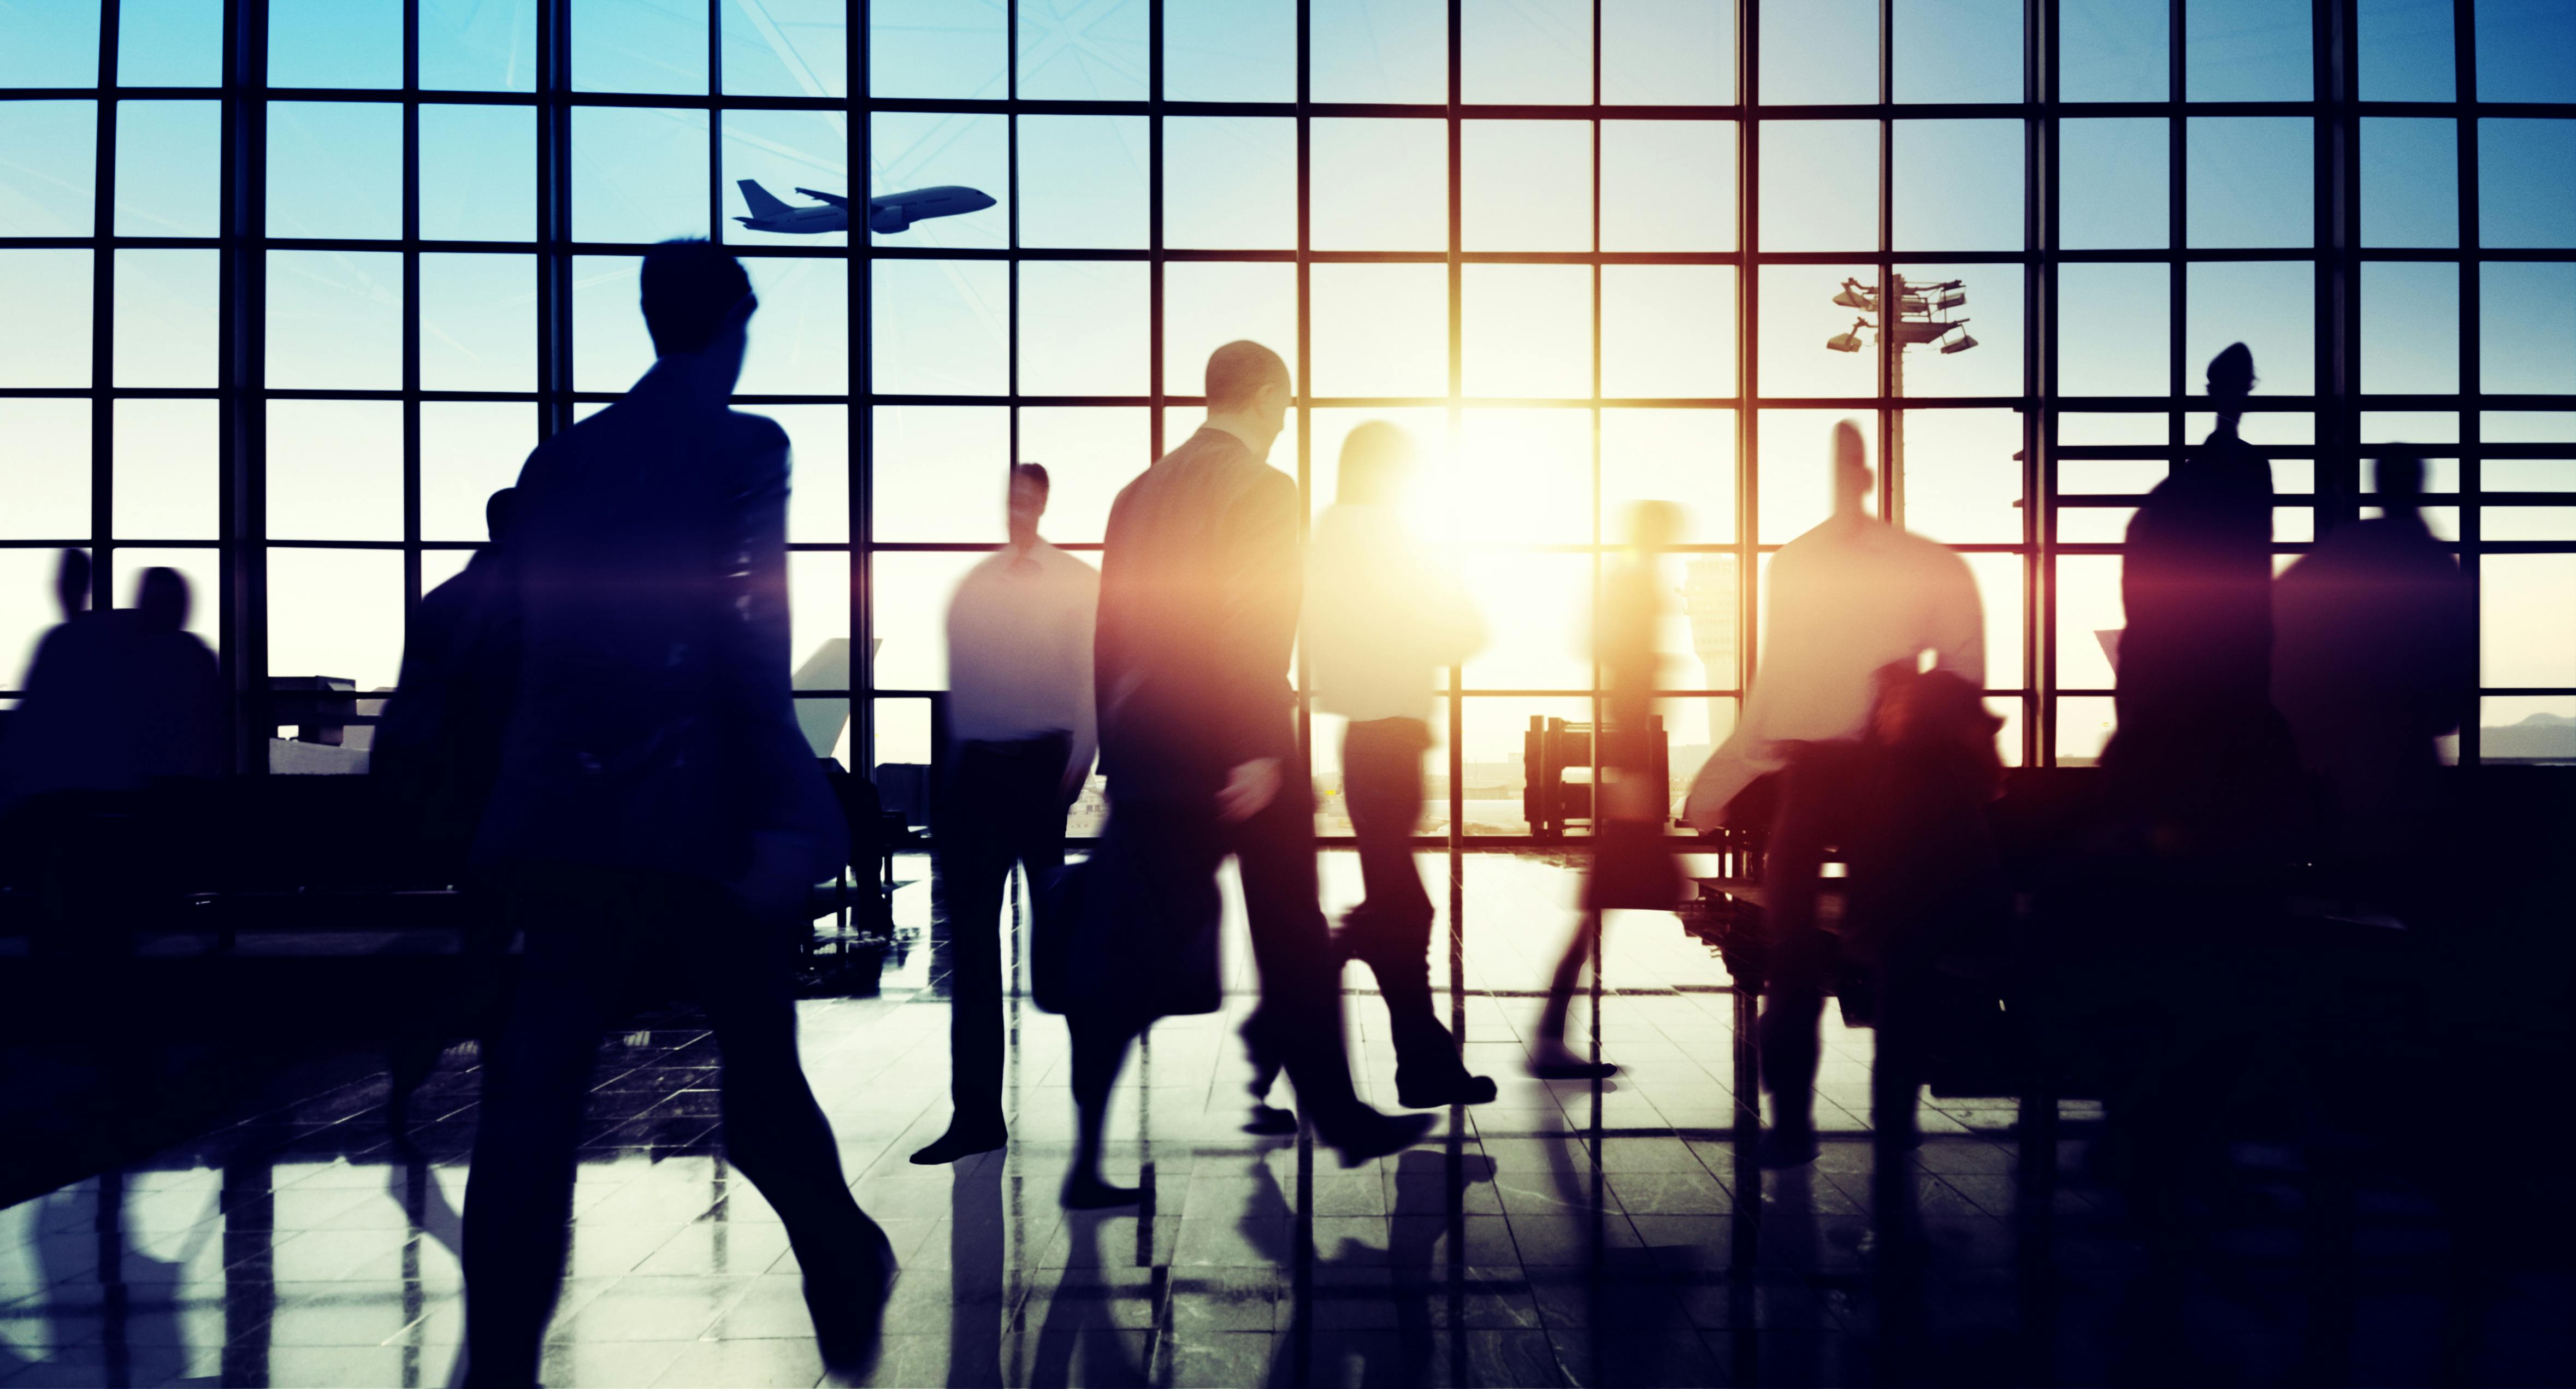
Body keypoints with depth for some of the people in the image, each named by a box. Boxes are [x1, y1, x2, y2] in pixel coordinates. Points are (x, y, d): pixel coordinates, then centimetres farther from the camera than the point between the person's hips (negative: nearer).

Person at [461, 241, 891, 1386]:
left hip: (567, 818, 4)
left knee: (531, 1100, 3)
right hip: (699, 816, -4)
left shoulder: (558, 458, 12)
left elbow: (530, 641, 14)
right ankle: (847, 1289, 31)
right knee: (761, 1065, 12)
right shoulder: (743, 449, -4)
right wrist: (784, 815, -17)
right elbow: (751, 639, -15)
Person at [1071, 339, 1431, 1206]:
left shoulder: (1140, 491, 13)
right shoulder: (1263, 489, -8)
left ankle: (1089, 1157, 5)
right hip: (1233, 756, -6)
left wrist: (1120, 754, 17)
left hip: (1146, 753, 6)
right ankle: (1342, 1121, 23)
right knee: (1292, 942, 8)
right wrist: (1259, 752, -20)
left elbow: (1109, 632, 13)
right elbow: (1255, 630, -20)